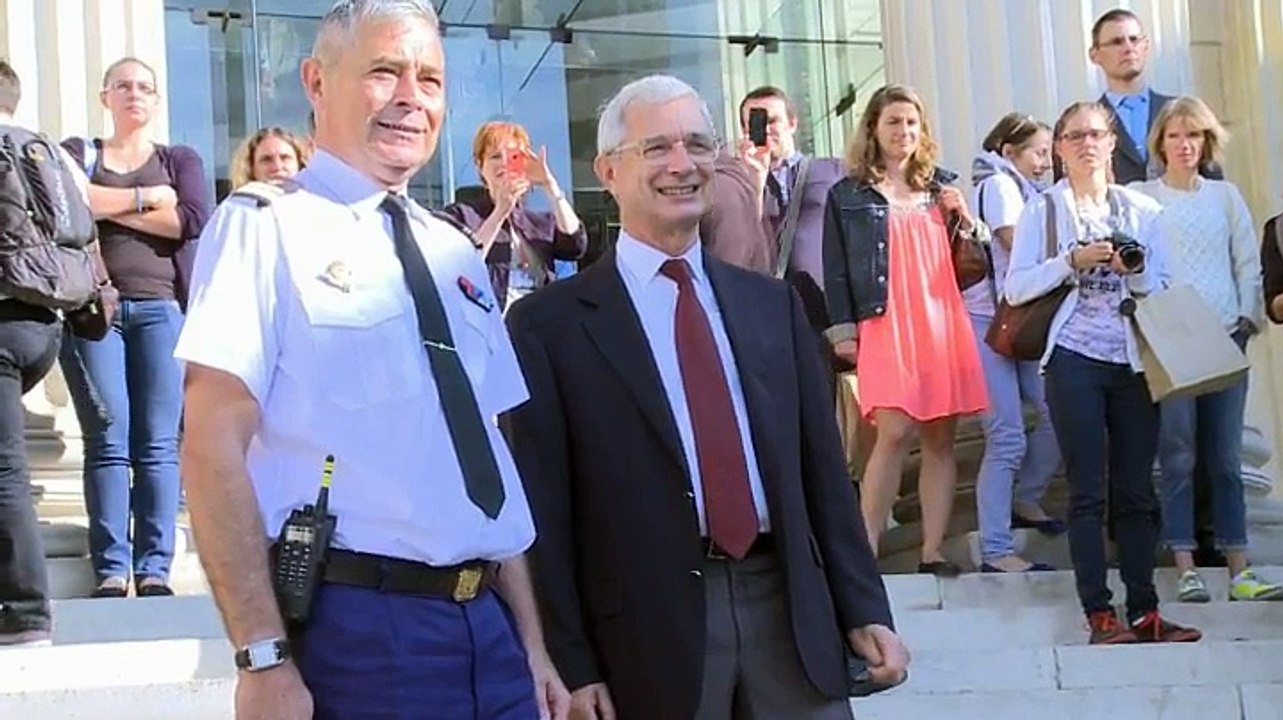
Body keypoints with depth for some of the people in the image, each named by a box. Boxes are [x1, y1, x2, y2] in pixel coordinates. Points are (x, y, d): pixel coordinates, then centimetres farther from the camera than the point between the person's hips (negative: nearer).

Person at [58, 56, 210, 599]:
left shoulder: (180, 159, 18)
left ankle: (154, 568, -4)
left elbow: (192, 221, -3)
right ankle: (110, 569, -6)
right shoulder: (77, 152, 18)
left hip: (161, 308, 0)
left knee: (158, 442, -5)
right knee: (108, 438, -7)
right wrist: (148, 198, -6)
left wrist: (110, 206, -2)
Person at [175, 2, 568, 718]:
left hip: (487, 626, 6)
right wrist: (265, 658, -19)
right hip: (353, 628, -6)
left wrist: (532, 644, 13)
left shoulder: (455, 252, 15)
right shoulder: (266, 226, -5)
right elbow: (213, 445, -13)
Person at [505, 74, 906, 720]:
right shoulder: (550, 323, -2)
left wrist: (863, 609, 9)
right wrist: (572, 664, -7)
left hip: (789, 611, 4)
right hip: (647, 630, -3)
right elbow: (543, 507, -4)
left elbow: (821, 467, 13)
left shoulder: (772, 303, 12)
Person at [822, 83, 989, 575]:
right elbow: (836, 269, 4)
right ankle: (864, 551, -11)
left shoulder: (941, 187, 19)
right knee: (894, 432, -16)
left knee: (940, 437, 1)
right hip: (885, 328, -4)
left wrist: (965, 220, 3)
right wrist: (842, 330, -4)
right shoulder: (848, 195, 8)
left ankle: (933, 553, 5)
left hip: (944, 325, 4)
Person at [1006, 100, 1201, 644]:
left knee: (1136, 490, 3)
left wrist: (1133, 271, -8)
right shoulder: (1042, 210, 5)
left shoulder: (1142, 210, 12)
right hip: (1075, 360, -3)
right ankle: (1100, 614, 0)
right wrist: (1073, 261, -14)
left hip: (1133, 360, 3)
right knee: (1089, 491, -3)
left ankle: (1144, 612, 8)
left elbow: (1162, 289, 11)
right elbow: (1016, 287, -4)